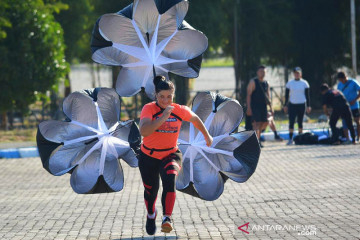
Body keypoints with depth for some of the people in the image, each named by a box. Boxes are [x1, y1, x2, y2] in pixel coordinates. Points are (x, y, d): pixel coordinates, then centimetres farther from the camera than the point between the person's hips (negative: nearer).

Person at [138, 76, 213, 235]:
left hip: (171, 155, 0)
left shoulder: (180, 111, -10)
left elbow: (195, 119, 13)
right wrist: (163, 117, -42)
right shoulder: (149, 109, -18)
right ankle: (151, 214, 48)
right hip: (148, 156, 0)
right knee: (150, 190, 14)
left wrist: (207, 135, 25)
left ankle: (167, 219, -39)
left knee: (170, 180, -30)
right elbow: (143, 131, -36)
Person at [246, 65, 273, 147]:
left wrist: (271, 108, 15)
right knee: (256, 123, -12)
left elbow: (268, 96, 21)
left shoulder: (266, 83, 15)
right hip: (254, 106, -6)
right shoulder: (253, 82, -3)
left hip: (263, 106, 6)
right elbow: (248, 95, -7)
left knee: (264, 123, 4)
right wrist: (248, 107, -15)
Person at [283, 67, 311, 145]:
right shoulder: (289, 83, 6)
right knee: (291, 122, -8)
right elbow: (286, 95, 9)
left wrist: (308, 106, 1)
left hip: (301, 105, 0)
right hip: (292, 105, 0)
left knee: (300, 122, 7)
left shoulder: (304, 83, 4)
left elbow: (307, 95, 6)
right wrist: (285, 105, 5)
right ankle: (290, 139, -9)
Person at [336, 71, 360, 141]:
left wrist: (354, 100, -16)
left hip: (354, 106, -3)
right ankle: (347, 139, 1)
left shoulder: (353, 83, -8)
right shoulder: (339, 85, 6)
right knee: (345, 122, -3)